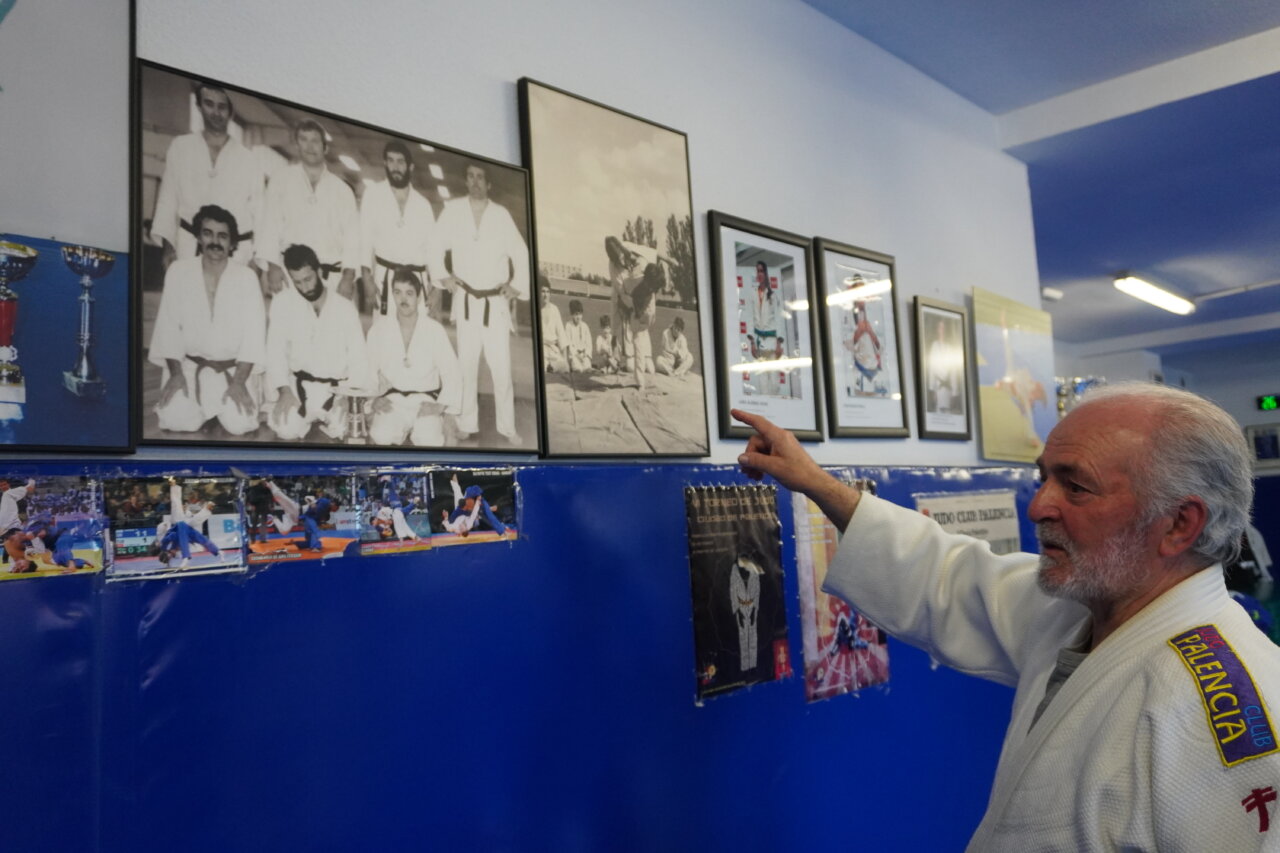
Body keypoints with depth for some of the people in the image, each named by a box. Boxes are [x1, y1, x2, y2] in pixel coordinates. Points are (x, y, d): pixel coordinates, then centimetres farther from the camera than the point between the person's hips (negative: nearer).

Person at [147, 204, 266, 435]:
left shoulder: (246, 277, -9)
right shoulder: (178, 272, -5)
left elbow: (253, 333, -10)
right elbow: (168, 325, -2)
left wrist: (239, 381, -17)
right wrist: (176, 373, -8)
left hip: (234, 368, -1)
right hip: (188, 364, 1)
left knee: (239, 423, -20)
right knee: (177, 420, -20)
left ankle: (225, 400, 16)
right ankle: (206, 405, 15)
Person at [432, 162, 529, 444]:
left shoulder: (501, 215, 0)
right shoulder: (453, 210, -1)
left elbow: (521, 252, 7)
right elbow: (435, 245, 7)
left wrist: (518, 286, 1)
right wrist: (442, 275, -3)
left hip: (497, 301, 0)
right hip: (467, 301, 0)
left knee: (501, 366, -1)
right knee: (467, 363, 5)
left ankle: (507, 427, 9)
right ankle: (467, 424, 16)